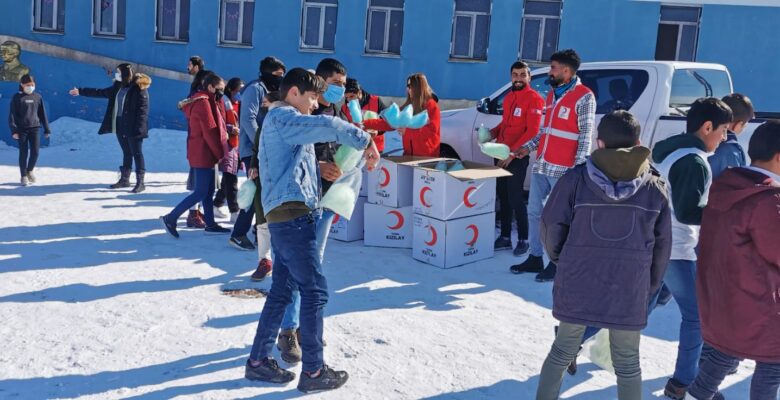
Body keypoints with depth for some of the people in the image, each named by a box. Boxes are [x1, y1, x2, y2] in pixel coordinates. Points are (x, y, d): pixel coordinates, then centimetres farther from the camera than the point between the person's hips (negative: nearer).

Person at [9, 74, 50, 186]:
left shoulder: (37, 97, 7)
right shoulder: (17, 98, -2)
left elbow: (42, 114, 11)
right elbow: (12, 115, -4)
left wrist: (47, 129, 9)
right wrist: (14, 130, -13)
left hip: (35, 128, 2)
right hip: (22, 129, -2)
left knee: (35, 151, -2)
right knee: (23, 153, 2)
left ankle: (30, 170, 24)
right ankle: (24, 176, 13)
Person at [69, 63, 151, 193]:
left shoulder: (139, 88, -12)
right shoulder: (118, 87, 12)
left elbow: (143, 108, -17)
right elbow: (100, 92, 24)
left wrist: (139, 128, -23)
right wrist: (80, 91, 27)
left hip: (133, 127, -8)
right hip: (120, 125, 8)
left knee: (137, 153, -6)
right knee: (126, 153, 15)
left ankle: (140, 182, -5)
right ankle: (124, 179, 23)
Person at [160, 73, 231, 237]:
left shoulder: (207, 101, 17)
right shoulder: (203, 103, -15)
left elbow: (217, 127, 12)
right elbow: (210, 132, -18)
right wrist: (220, 154, -14)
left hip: (205, 153, 10)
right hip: (203, 154, -10)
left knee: (209, 190, 13)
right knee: (201, 192, -8)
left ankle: (210, 224, 19)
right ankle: (170, 218, -5)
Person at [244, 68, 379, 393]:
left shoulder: (282, 121, 24)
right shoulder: (282, 117, -9)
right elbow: (326, 126, -27)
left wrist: (322, 168, 13)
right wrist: (365, 140, -19)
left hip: (286, 216, 11)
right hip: (292, 216, -11)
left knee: (282, 290, 15)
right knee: (315, 290, -5)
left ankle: (258, 360, 22)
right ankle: (314, 372, 3)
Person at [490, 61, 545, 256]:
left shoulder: (534, 98, -9)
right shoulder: (508, 97, 16)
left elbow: (532, 131, -16)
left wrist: (512, 152, -20)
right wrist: (492, 132, 4)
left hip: (517, 157, -7)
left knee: (515, 198, -6)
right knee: (502, 197, 10)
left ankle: (523, 240, 4)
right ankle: (505, 237, 19)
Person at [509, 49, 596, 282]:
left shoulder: (584, 97, -9)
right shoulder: (552, 93, 15)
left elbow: (586, 136, -13)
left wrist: (578, 167, -18)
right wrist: (529, 147, 14)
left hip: (563, 169, -8)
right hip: (541, 165, 8)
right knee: (534, 212, 13)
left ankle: (556, 264, 11)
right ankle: (535, 258, 24)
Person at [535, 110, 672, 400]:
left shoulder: (575, 179, -6)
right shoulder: (656, 188, 0)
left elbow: (551, 227, -3)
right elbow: (662, 247, 4)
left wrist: (561, 260, 16)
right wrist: (650, 287, 18)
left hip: (577, 286, 0)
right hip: (629, 292, 0)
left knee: (562, 351, 19)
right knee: (627, 363, 16)